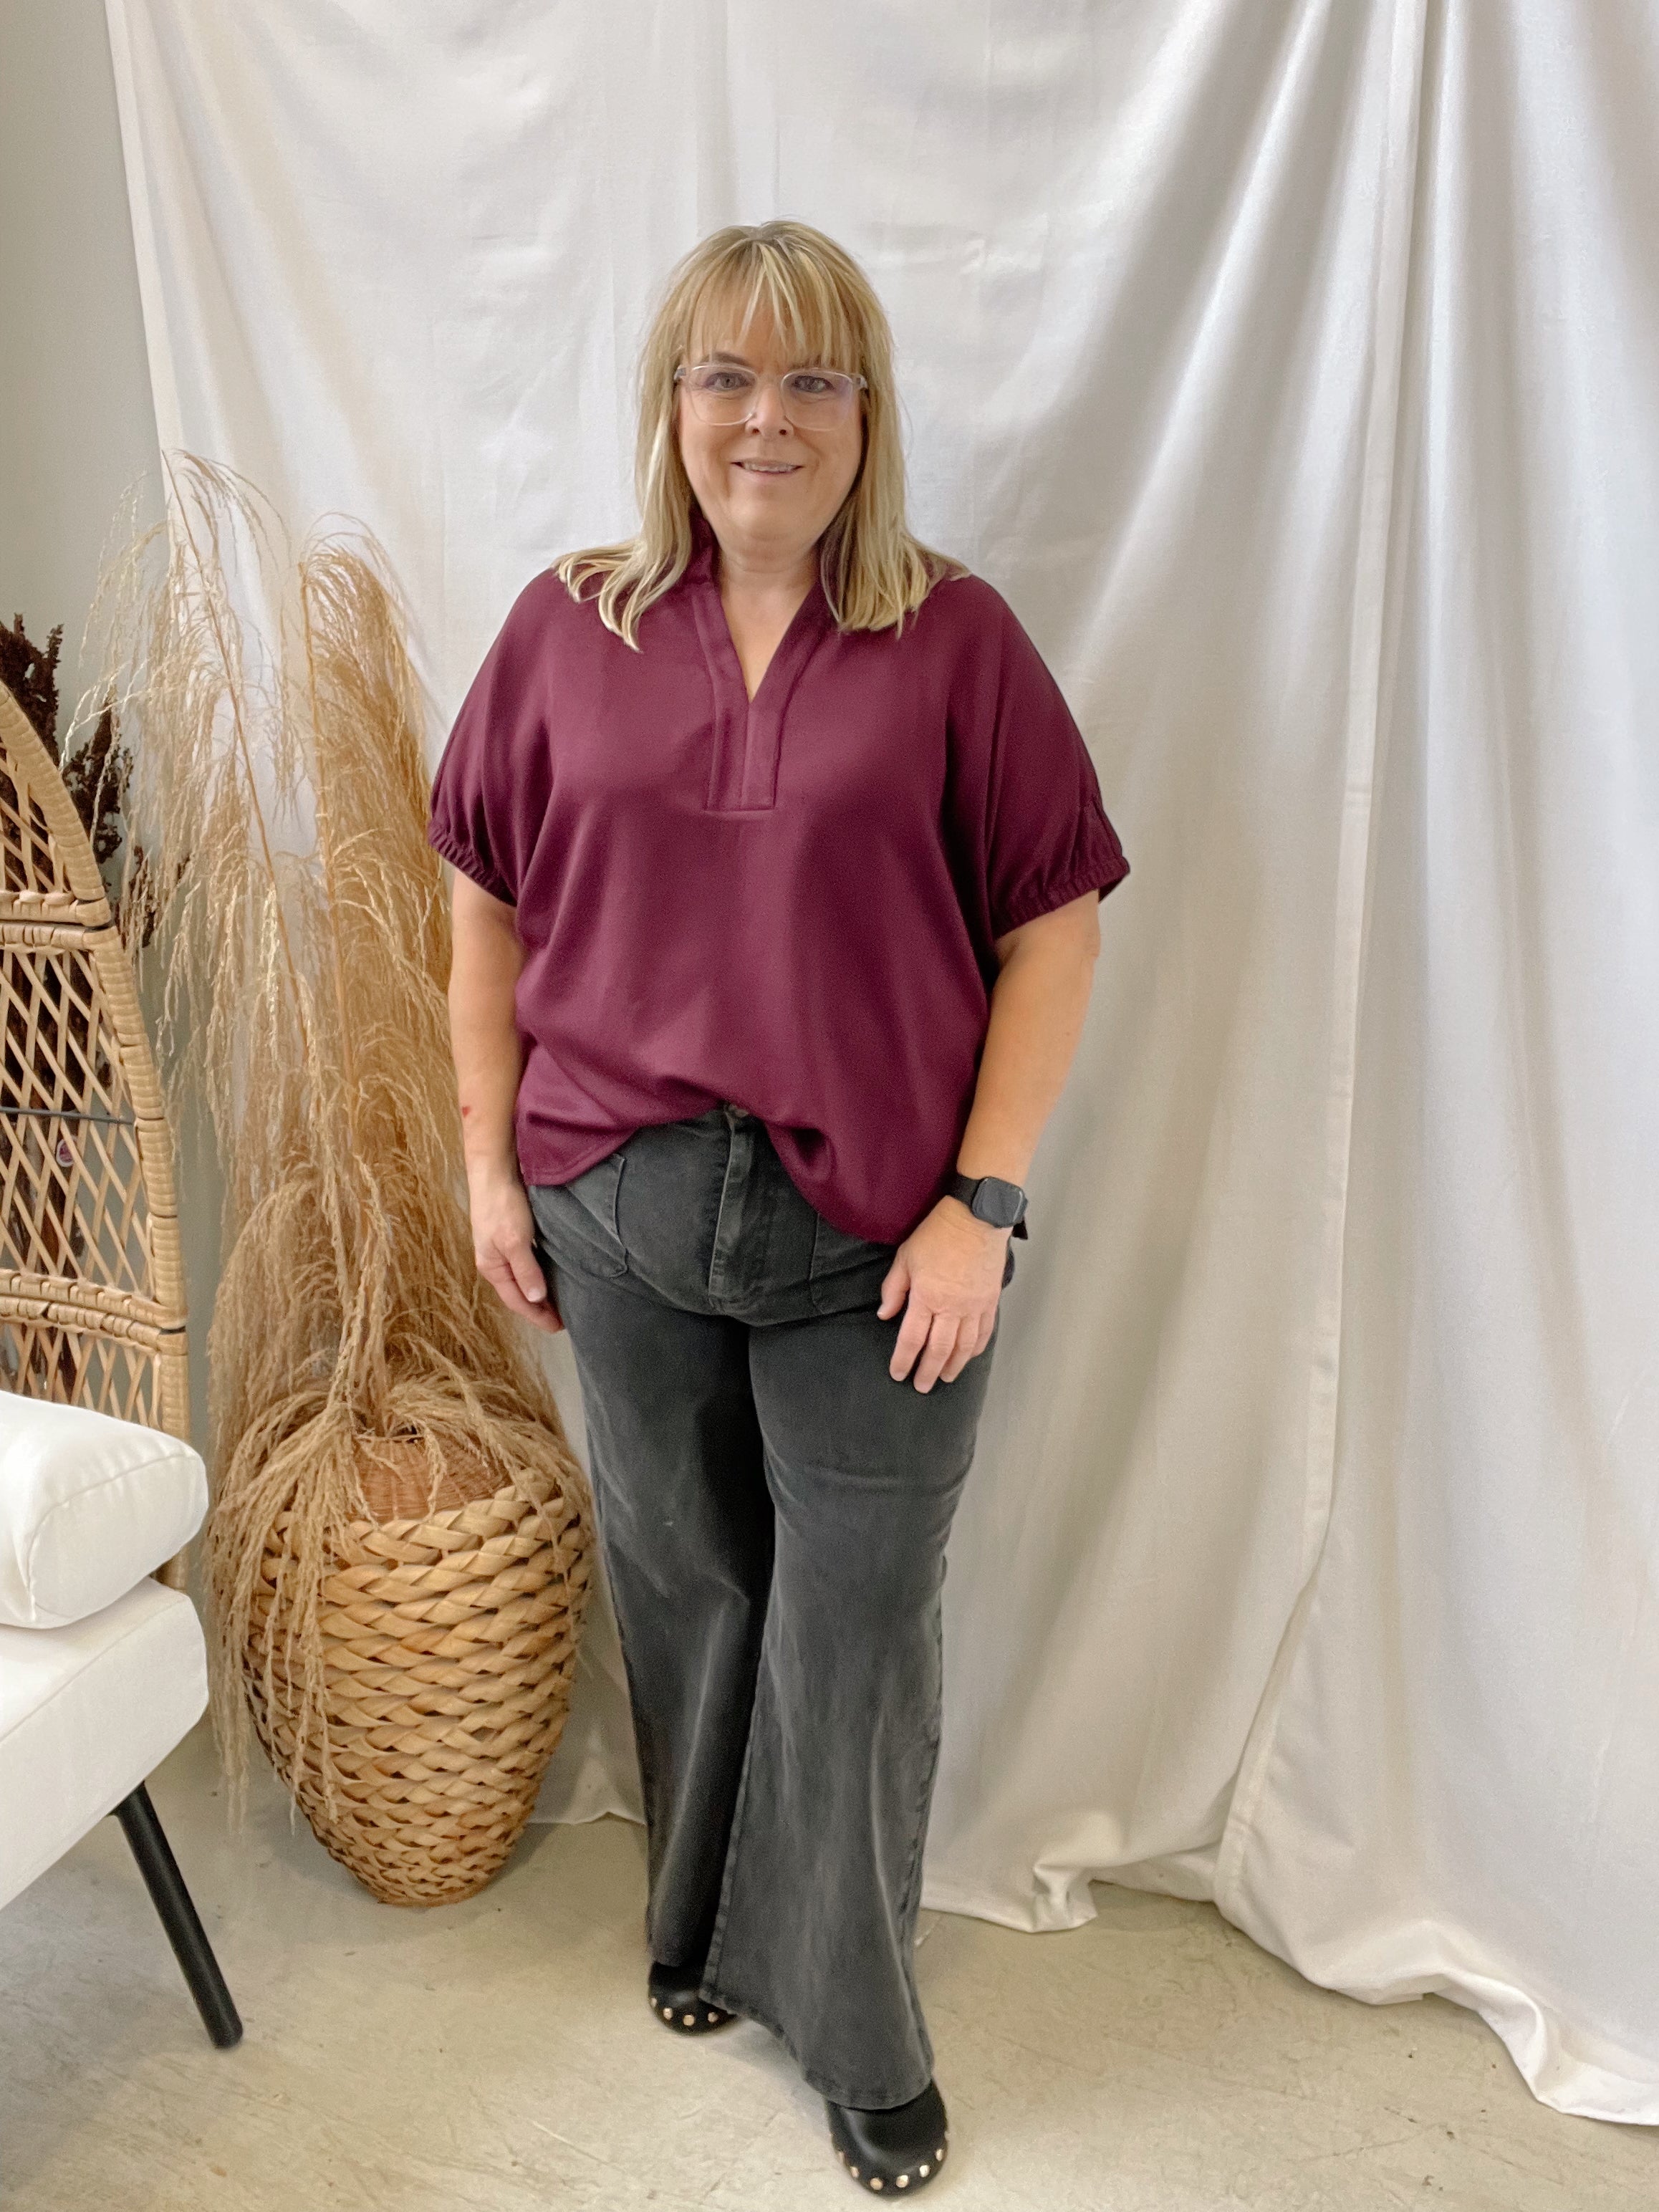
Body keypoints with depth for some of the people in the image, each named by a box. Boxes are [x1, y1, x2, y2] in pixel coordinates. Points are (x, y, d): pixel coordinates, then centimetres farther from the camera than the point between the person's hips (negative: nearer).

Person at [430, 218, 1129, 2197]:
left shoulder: (954, 640, -4)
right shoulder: (565, 629, 4)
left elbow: (1053, 927, -5)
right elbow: (489, 908, 9)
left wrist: (986, 1200, -11)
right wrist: (489, 1160, 5)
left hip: (877, 1234, -2)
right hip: (623, 1217, 3)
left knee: (859, 1635, 8)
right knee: (683, 1592, 18)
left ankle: (856, 2032, 32)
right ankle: (707, 1923, 45)